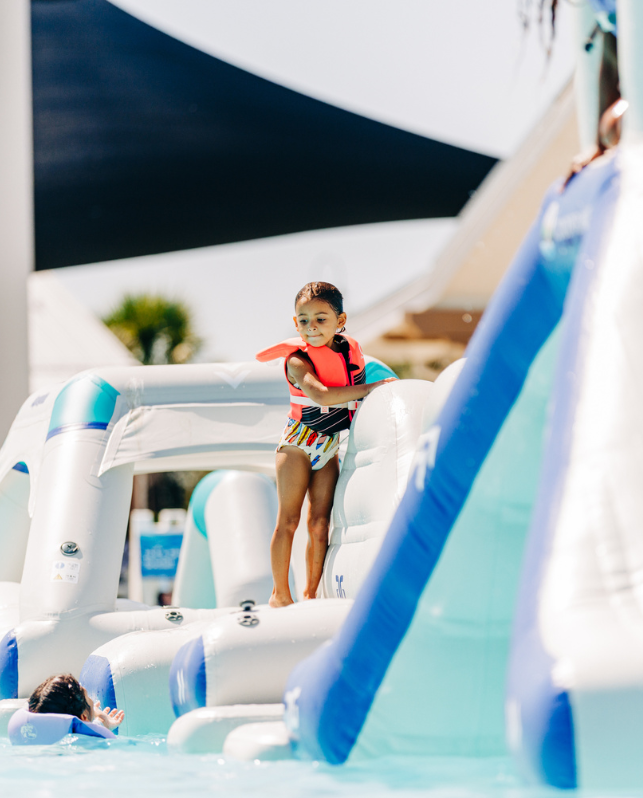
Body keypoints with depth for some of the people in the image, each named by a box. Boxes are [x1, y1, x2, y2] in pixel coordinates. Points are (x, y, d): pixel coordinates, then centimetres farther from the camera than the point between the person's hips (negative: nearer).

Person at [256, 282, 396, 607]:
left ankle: (310, 593, 9)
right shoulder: (298, 360, -19)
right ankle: (280, 593, 7)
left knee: (320, 523, 3)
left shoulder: (351, 351, -1)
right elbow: (322, 396, -35)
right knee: (288, 520, -3)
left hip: (329, 446, 5)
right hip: (298, 443, -5)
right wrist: (370, 389, -33)